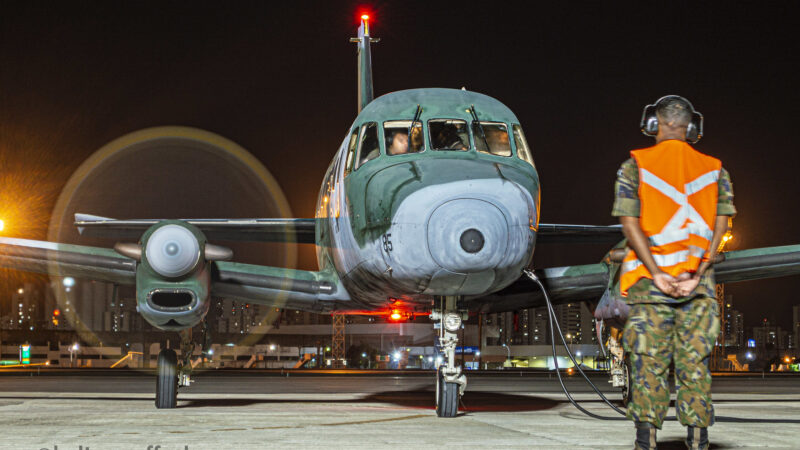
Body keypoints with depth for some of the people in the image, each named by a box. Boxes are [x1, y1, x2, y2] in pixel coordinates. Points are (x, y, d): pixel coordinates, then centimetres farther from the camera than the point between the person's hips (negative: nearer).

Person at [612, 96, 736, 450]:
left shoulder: (635, 166, 1)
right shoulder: (714, 169, 8)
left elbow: (630, 222, -9)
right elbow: (720, 223, -2)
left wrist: (658, 275, -12)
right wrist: (696, 275, -8)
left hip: (651, 278, -2)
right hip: (698, 283, 2)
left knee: (648, 365, 3)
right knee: (695, 363, 5)